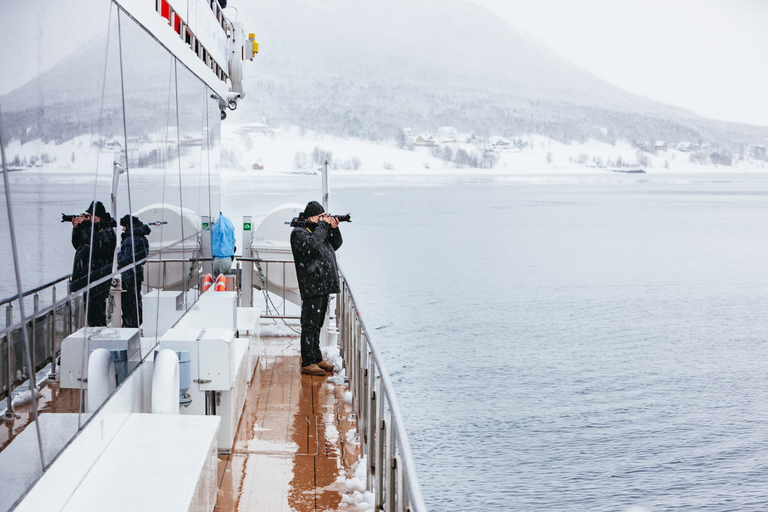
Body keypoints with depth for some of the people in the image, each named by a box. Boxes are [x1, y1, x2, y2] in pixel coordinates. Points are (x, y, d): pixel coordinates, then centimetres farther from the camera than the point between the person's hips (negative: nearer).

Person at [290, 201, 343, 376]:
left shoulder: (319, 230, 18)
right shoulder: (299, 233, -8)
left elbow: (336, 245, 23)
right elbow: (312, 245, -27)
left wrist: (334, 229, 5)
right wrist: (323, 225, -15)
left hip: (323, 287, 9)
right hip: (311, 288, -9)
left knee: (317, 325, 16)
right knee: (309, 325, -7)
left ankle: (317, 359, 24)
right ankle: (307, 363, -4)